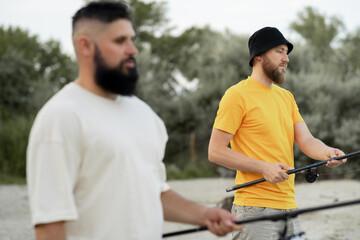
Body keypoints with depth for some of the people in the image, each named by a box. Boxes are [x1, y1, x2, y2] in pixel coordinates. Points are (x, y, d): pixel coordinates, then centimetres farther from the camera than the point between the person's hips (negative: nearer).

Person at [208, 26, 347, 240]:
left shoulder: (286, 97, 18)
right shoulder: (237, 95, -6)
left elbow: (306, 140, 8)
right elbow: (216, 151, -10)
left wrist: (327, 152, -14)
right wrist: (263, 167, -18)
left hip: (289, 205, 7)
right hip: (255, 207, -7)